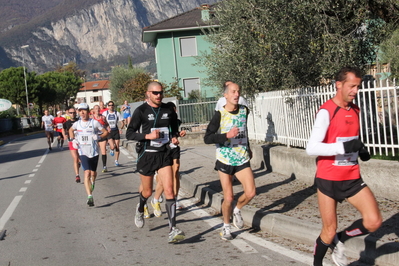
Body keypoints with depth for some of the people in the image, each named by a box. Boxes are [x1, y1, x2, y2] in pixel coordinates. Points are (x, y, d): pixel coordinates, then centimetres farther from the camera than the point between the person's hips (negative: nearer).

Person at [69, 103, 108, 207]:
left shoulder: (94, 123, -5)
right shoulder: (77, 124, 4)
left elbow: (106, 132, 1)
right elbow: (71, 130, 26)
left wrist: (99, 137, -17)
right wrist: (73, 140, 10)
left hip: (94, 152, 0)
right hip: (83, 152, 0)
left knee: (93, 173, 12)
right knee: (87, 173, -14)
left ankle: (93, 182, 50)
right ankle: (90, 196, -19)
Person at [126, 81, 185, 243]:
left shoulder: (168, 110, 3)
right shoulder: (141, 111, -8)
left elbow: (174, 127, 21)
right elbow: (129, 134, -8)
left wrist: (174, 137, 0)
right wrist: (148, 136, -22)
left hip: (164, 154, 2)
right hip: (146, 155, -2)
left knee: (169, 190, -12)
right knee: (147, 192, 13)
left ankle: (173, 230, -13)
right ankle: (140, 209, 49)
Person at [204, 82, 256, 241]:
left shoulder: (244, 111, 5)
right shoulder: (220, 115, -10)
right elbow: (207, 138, -16)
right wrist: (227, 135, -27)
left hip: (242, 160, 4)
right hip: (225, 161, -4)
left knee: (251, 192, -10)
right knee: (229, 198, -2)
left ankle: (237, 210, 21)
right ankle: (226, 227, 21)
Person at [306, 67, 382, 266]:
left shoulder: (355, 110, 9)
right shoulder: (326, 111, -14)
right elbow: (311, 148, -23)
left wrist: (361, 149, 4)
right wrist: (344, 147, -32)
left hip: (352, 178, 6)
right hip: (328, 179, -6)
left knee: (374, 221, -8)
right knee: (329, 231, 2)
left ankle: (339, 240, 18)